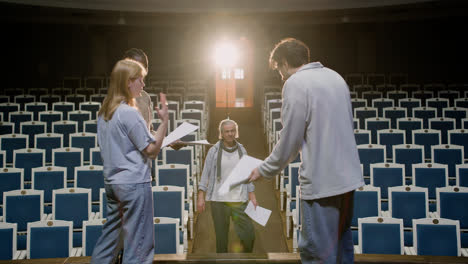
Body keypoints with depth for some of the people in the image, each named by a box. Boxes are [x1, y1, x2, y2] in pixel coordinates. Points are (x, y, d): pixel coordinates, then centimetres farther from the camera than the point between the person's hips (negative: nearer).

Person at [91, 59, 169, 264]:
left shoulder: (104, 112, 10)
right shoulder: (129, 113, -16)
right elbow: (151, 149, -14)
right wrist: (164, 121, -14)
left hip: (112, 182, 9)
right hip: (134, 183, -9)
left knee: (112, 233, 19)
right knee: (139, 242, 0)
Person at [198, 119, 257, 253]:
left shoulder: (242, 150, 6)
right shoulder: (214, 151, -2)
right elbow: (205, 173, -1)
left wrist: (252, 196, 6)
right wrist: (201, 196, -8)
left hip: (239, 200, 2)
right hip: (219, 200, -2)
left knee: (249, 234, -3)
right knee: (221, 237, 3)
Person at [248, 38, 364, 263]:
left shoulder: (295, 83, -10)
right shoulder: (335, 77, 14)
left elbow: (289, 140, -11)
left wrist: (265, 170, 3)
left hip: (321, 181, -9)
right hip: (347, 176, 9)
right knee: (341, 243, 21)